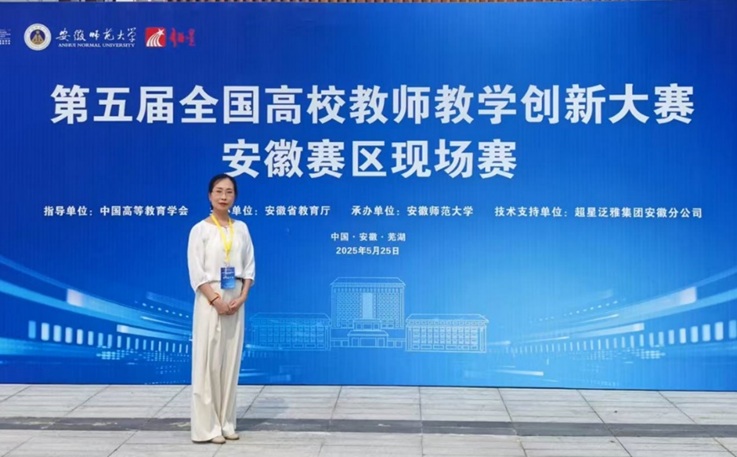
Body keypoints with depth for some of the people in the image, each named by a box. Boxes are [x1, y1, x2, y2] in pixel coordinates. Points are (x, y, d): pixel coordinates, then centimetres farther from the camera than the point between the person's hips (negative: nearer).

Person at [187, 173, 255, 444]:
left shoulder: (241, 228, 9)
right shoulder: (200, 229, -4)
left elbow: (249, 266, 7)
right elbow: (196, 272, -9)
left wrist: (242, 298, -6)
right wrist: (216, 300, -17)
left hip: (236, 301, 4)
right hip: (210, 301, -4)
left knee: (231, 361, 8)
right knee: (208, 362, -2)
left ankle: (226, 422, 17)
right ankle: (207, 426, 3)